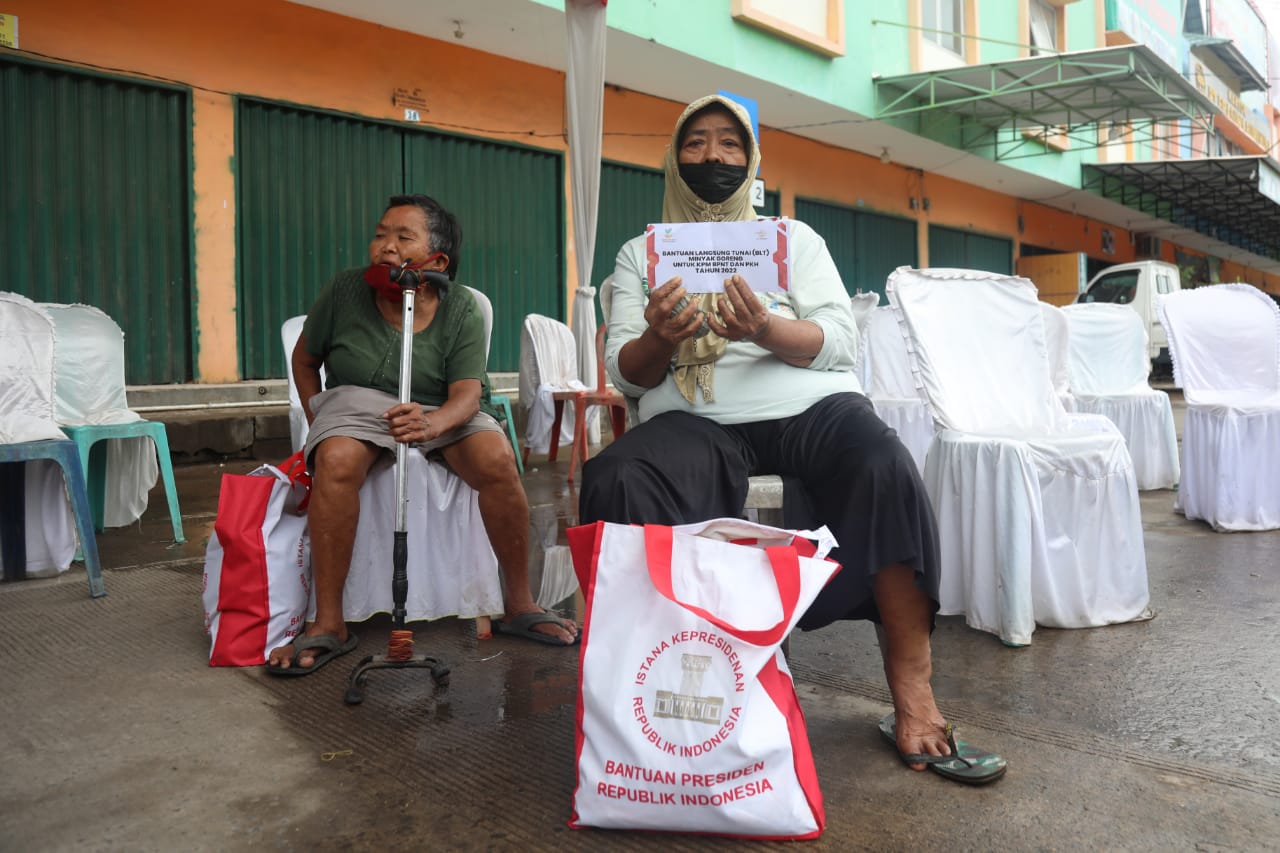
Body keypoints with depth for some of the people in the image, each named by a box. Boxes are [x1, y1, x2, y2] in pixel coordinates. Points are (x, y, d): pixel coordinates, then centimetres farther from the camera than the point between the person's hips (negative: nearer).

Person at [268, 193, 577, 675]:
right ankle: (328, 625, -24)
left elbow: (467, 393, -19)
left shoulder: (461, 310, -8)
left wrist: (431, 423, -41)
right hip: (357, 402, 1)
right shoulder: (345, 291, -5)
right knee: (334, 462, -34)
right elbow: (304, 359, 10)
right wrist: (318, 426, -1)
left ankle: (519, 606, -12)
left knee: (498, 460, -30)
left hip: (444, 412, 0)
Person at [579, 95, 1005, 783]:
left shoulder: (793, 236, 20)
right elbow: (626, 374, 8)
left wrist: (766, 329, -16)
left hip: (807, 403, 1)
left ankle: (912, 700, -25)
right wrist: (659, 340, -16)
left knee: (884, 468, -32)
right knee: (615, 484, -32)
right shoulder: (640, 254, 20)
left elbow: (840, 342, 5)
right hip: (692, 418, 0)